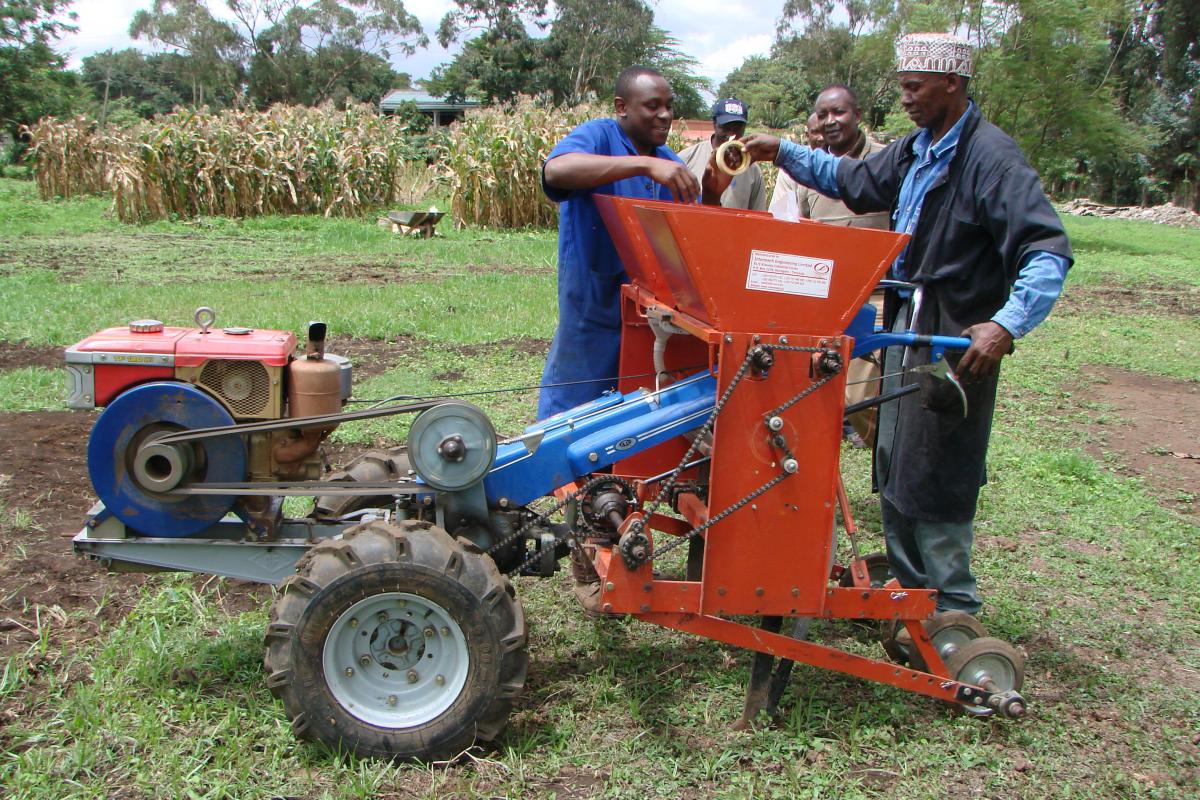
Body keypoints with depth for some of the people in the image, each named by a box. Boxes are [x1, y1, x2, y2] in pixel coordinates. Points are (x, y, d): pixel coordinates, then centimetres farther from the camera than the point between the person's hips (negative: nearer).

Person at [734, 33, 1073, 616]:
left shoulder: (990, 157, -16)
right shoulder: (917, 149, 12)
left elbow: (1048, 251, -23)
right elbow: (856, 180, 27)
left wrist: (1008, 324, -35)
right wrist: (784, 153, 18)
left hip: (957, 338, -9)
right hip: (907, 325, 9)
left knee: (934, 479, -3)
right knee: (894, 465, 15)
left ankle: (953, 611, 13)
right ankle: (909, 588, 31)